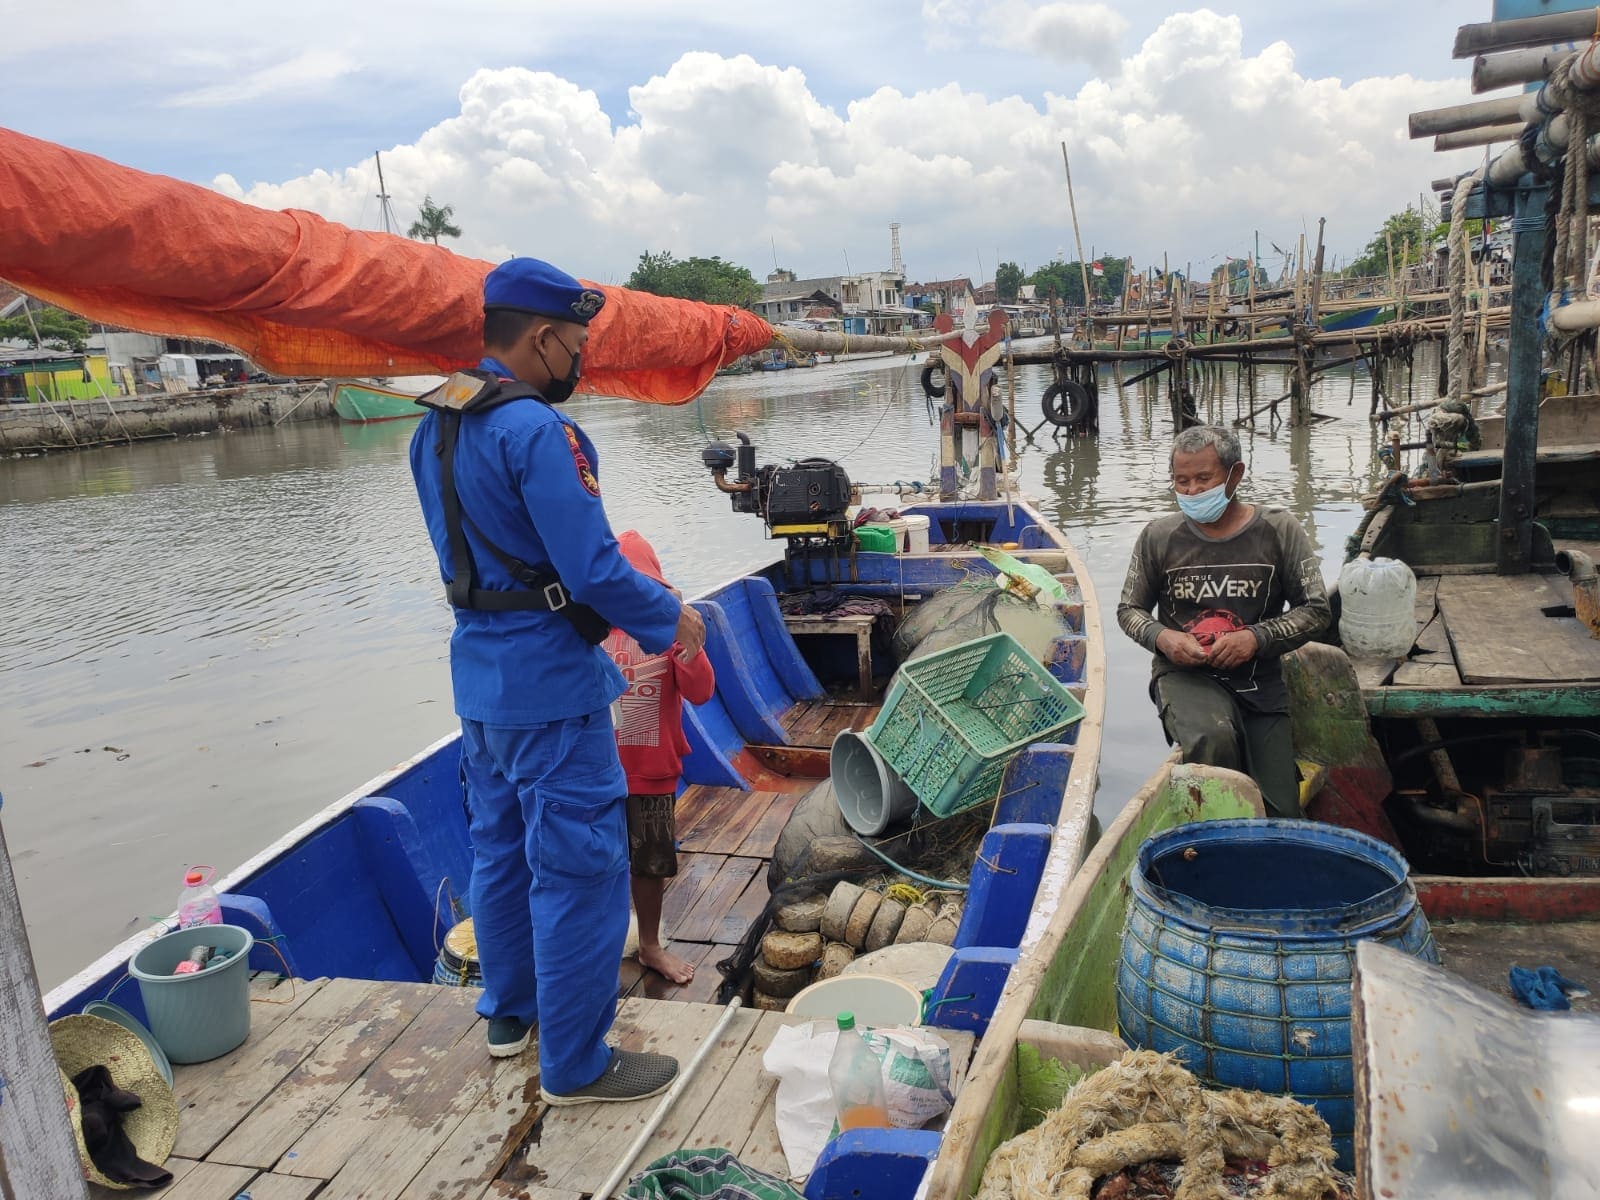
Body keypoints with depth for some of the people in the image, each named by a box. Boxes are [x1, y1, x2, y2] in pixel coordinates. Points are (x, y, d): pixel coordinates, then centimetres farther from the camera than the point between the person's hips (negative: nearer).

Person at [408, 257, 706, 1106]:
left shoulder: (434, 427, 7)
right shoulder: (535, 430, -22)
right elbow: (594, 568, -23)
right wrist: (669, 619, -8)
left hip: (477, 675, 10)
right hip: (550, 684, -9)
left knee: (499, 848, 21)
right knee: (579, 869, 2)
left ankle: (511, 1015, 38)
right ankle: (576, 1065, 14)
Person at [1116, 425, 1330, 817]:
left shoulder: (1279, 531, 0)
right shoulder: (1159, 536, 1)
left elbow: (1315, 609, 2)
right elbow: (1129, 609, 11)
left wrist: (1256, 638, -14)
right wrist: (1161, 636, -11)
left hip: (1259, 680, 2)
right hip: (1184, 674, -1)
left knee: (1280, 815, -4)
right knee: (1212, 738, -38)